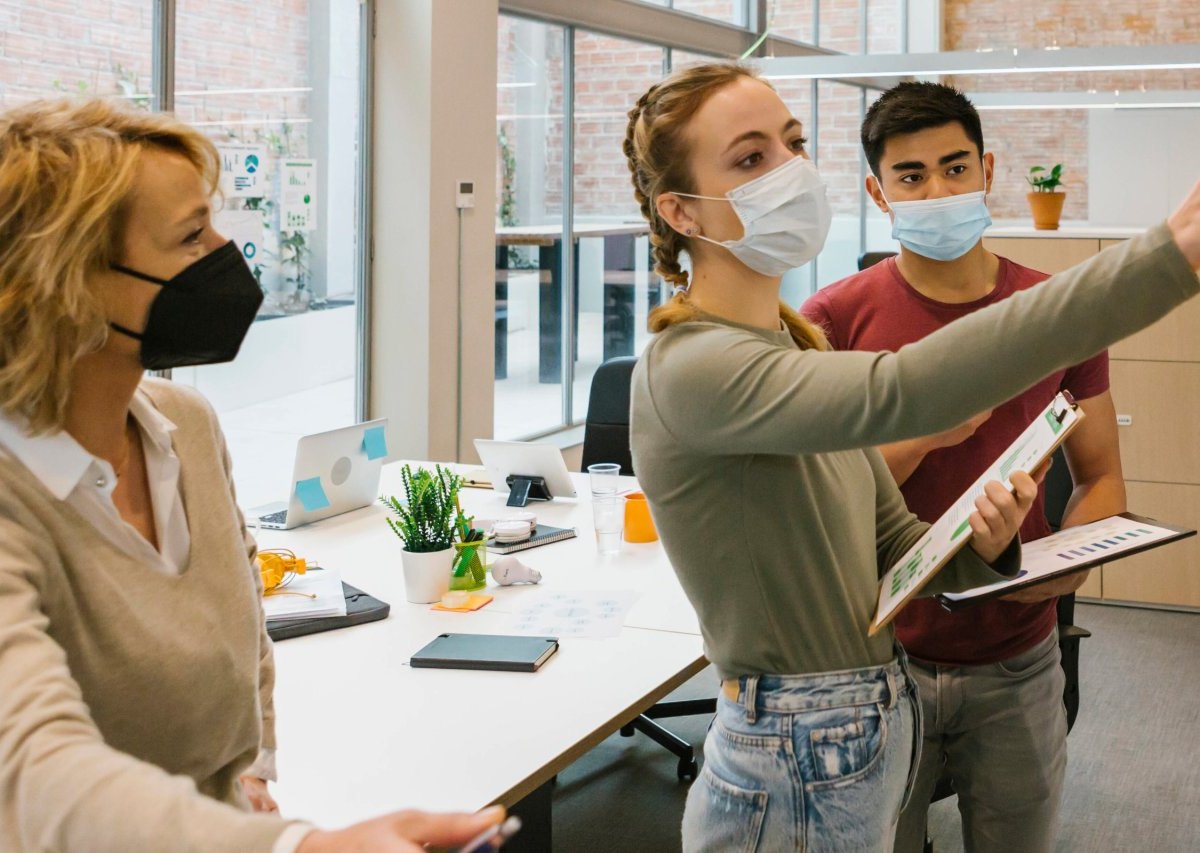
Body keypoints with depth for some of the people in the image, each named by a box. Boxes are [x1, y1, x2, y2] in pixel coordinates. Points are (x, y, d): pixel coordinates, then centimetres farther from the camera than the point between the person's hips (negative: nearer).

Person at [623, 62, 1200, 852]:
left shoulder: (799, 345, 7)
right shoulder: (687, 370, -22)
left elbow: (893, 544, 10)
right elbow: (894, 395, -40)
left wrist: (976, 544, -14)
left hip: (882, 726, 8)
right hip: (796, 773, -8)